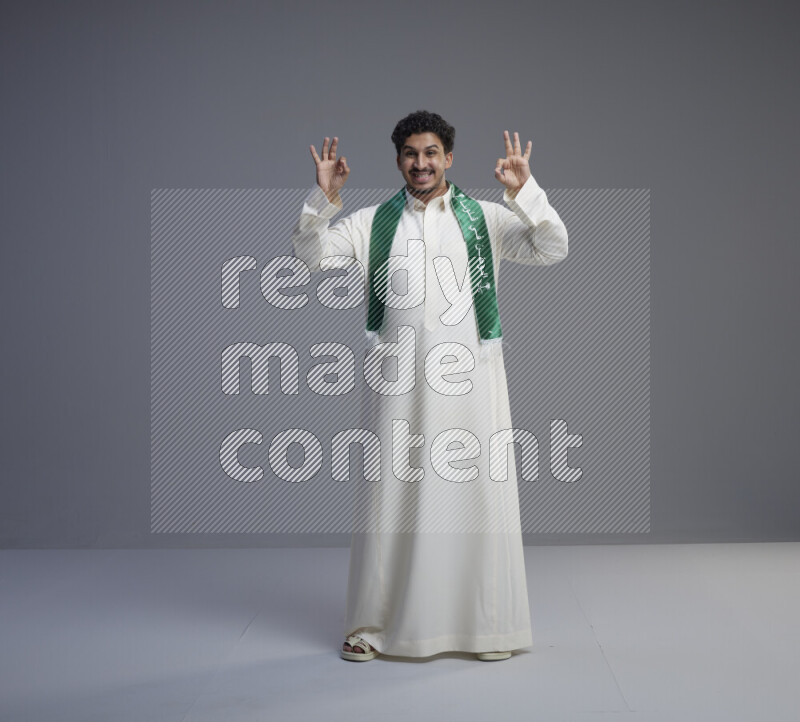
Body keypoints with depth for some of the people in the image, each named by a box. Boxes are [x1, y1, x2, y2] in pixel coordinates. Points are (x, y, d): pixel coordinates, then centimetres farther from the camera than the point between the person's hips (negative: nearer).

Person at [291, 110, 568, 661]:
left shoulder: (486, 218, 7)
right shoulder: (373, 222, 9)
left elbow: (552, 249, -3)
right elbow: (310, 254, 3)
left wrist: (524, 192, -17)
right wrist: (324, 199, -12)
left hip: (469, 378, 0)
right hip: (399, 382, 1)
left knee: (478, 494, 3)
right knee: (391, 494, 5)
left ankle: (488, 624, 17)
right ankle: (372, 626, 17)